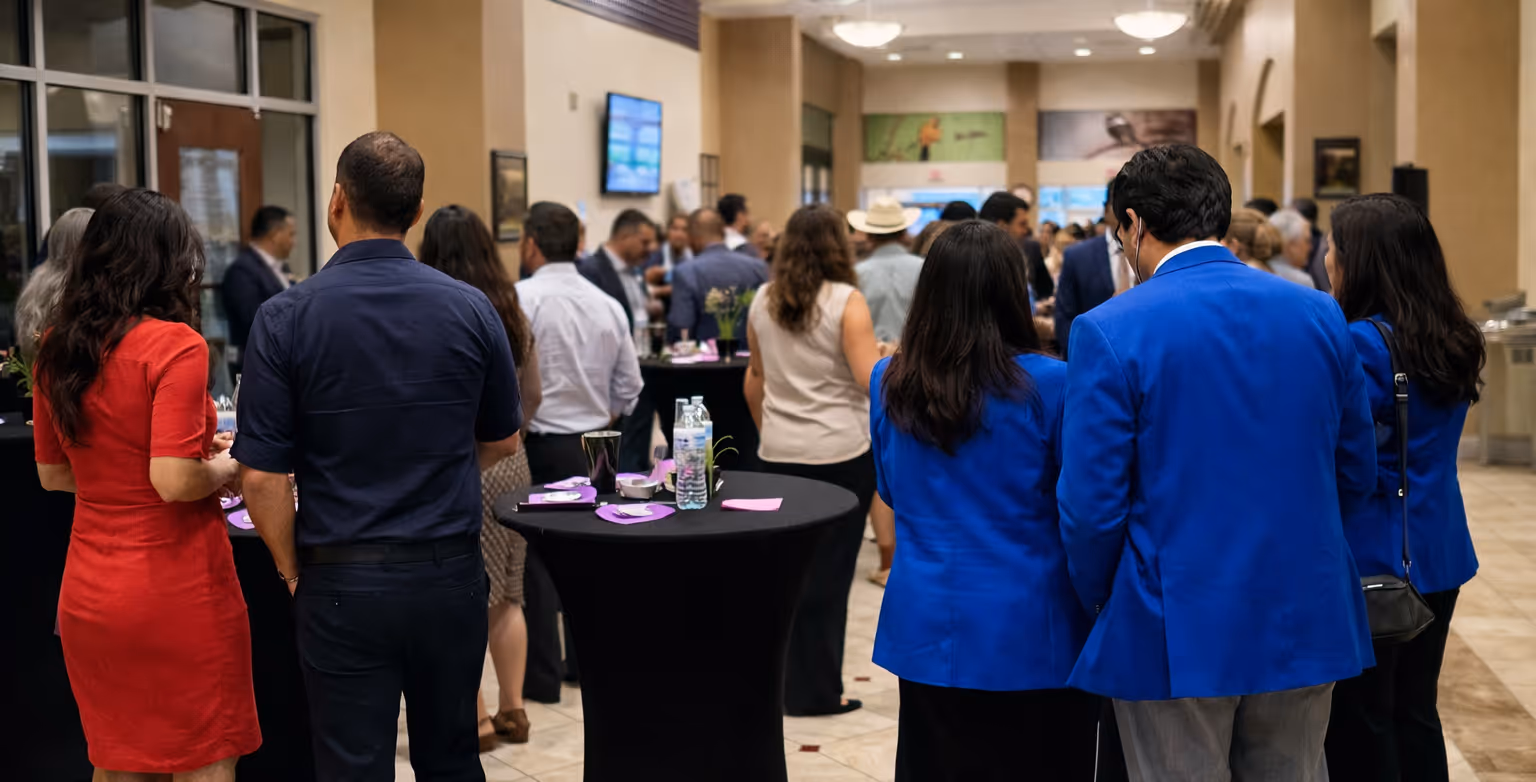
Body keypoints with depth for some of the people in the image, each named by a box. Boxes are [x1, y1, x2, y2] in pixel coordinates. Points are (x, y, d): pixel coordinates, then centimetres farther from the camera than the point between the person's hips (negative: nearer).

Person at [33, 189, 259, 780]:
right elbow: (175, 482, -22)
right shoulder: (175, 345, -15)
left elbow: (53, 475, 14)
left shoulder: (56, 350, 5)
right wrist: (225, 468, -2)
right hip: (176, 592, -6)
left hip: (88, 592, 6)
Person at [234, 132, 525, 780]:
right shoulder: (470, 308, -3)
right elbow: (502, 442, 10)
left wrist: (292, 570, 3)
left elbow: (262, 477, -12)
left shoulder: (286, 317, -11)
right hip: (451, 575, 3)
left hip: (342, 582, -2)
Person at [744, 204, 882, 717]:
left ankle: (788, 680, 20)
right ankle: (816, 690, 9)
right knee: (829, 571, 3)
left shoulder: (763, 301, 7)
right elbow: (871, 380, -16)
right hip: (841, 452, -5)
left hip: (779, 453, 5)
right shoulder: (846, 301, -10)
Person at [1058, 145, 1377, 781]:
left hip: (1177, 634, -4)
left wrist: (1100, 602, 5)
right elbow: (1355, 472, 9)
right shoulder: (1319, 315, 1)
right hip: (1307, 624, 4)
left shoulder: (1109, 331, -13)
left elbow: (1091, 504, -13)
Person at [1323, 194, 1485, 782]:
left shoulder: (1360, 343, -17)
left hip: (1368, 556, -7)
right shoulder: (1453, 340, 6)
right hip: (1437, 550, 8)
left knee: (1358, 723, 4)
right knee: (1414, 712, 16)